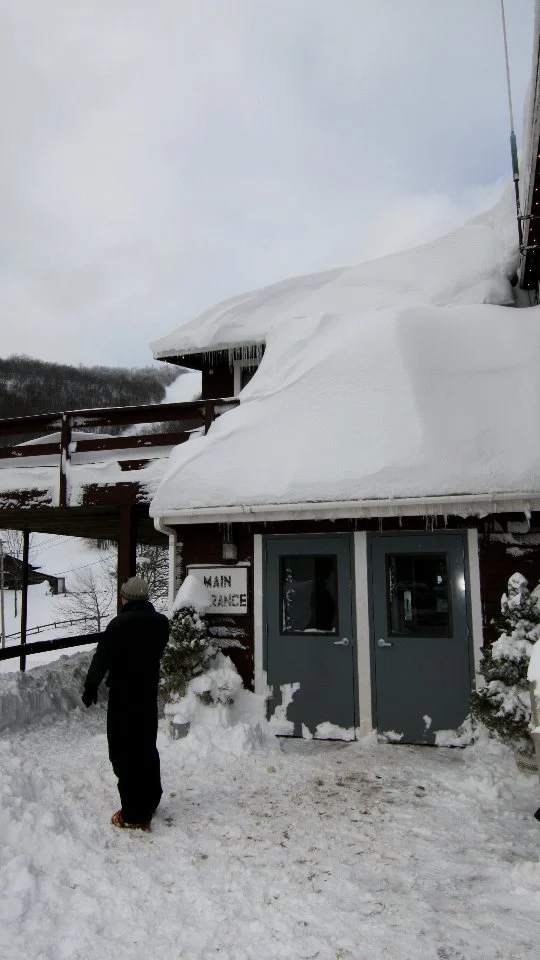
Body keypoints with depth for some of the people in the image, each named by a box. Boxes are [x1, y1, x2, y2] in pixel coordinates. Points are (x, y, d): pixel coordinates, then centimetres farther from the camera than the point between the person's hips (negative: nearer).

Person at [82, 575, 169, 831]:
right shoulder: (161, 622, 0)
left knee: (125, 752, 2)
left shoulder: (120, 624, -19)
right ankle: (150, 801, 35)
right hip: (149, 693, 7)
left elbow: (102, 658, -14)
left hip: (123, 696, -6)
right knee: (147, 747, 21)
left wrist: (91, 686, -2)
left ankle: (134, 814, 5)